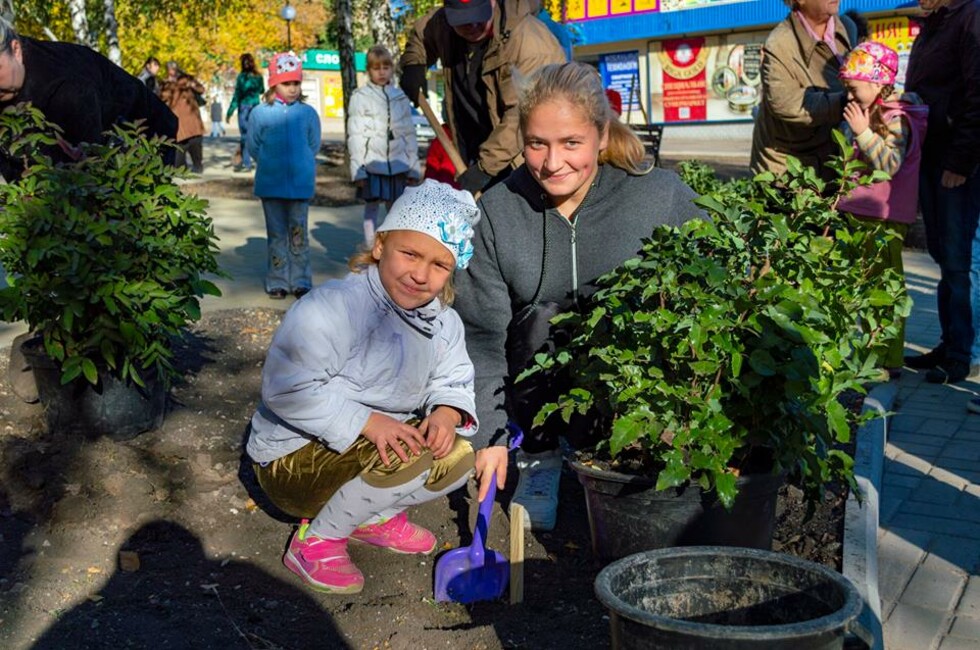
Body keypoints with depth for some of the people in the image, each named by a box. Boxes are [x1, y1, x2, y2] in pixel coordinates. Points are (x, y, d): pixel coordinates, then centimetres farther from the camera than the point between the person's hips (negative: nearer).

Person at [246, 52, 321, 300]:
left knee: (299, 232, 6)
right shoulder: (261, 113, -2)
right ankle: (277, 282, 15)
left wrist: (300, 163, 7)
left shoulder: (308, 113, 1)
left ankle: (301, 282, 13)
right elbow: (253, 147, 5)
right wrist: (270, 162, 2)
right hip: (270, 184, 0)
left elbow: (314, 145, 11)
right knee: (277, 234, 8)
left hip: (301, 183, 0)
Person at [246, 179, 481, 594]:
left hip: (360, 451, 8)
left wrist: (446, 413, -19)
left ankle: (373, 516, 14)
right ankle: (315, 540, -9)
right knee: (408, 456, -31)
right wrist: (366, 422, -35)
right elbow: (286, 389, -30)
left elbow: (453, 381, 5)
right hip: (291, 459, -8)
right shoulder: (333, 307, -27)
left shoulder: (443, 323, 1)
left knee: (459, 457, -6)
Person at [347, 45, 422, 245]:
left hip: (398, 165, 3)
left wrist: (414, 167, 7)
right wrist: (358, 169, -9)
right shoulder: (360, 97, 1)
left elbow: (409, 134, 11)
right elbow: (355, 136, -3)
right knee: (371, 208, 2)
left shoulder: (400, 97, 10)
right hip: (372, 165, -3)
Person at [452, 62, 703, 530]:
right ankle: (544, 451, 1)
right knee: (543, 320, -24)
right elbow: (482, 335, -6)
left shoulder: (662, 195, -10)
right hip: (546, 399, 1)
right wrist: (491, 434, -11)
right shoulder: (497, 211, -7)